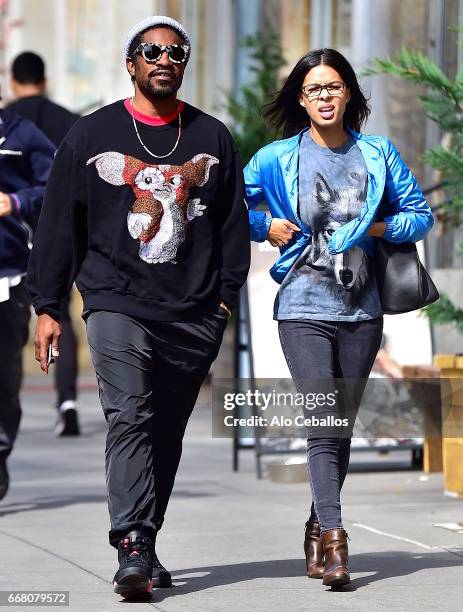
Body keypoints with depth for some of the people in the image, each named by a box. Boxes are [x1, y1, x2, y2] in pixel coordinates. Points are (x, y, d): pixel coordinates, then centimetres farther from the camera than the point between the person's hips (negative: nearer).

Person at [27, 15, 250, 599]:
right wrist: (47, 307, 3)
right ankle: (132, 550, -25)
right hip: (117, 304, -3)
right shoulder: (92, 135, 7)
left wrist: (225, 297, 6)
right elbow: (59, 223, 7)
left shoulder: (213, 138, 12)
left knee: (166, 434, 6)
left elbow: (233, 222, 15)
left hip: (193, 315, 3)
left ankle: (146, 548, 15)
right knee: (130, 419, -18)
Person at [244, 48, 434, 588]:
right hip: (304, 309, -3)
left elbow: (420, 214, 11)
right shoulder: (278, 158, 1)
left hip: (361, 309, 3)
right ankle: (333, 542, -19)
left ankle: (317, 531, 23)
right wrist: (266, 228, -3)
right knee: (323, 426, -14)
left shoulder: (378, 153, 6)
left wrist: (376, 227, -4)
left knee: (341, 427, 9)